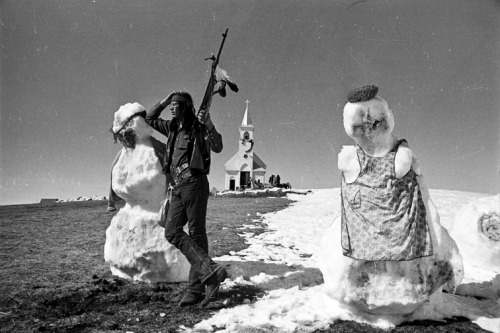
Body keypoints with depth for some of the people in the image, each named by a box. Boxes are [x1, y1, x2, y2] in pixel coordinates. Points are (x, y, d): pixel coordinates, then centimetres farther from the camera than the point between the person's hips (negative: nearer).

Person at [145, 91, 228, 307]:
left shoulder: (198, 127, 0)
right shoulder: (172, 127, 19)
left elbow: (217, 148, -14)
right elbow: (149, 119, 32)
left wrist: (209, 125, -28)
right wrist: (164, 101, 20)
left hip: (194, 183, -7)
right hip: (177, 187, 7)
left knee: (197, 233, -7)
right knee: (172, 232, -5)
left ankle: (196, 287, -7)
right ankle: (210, 270, -12)